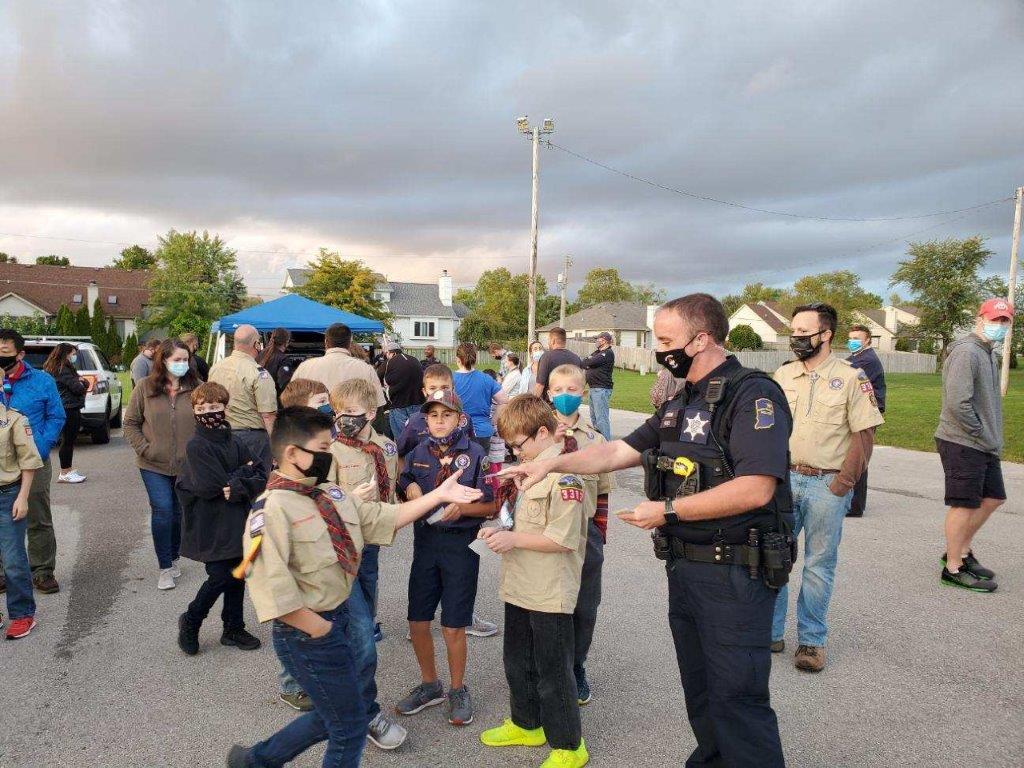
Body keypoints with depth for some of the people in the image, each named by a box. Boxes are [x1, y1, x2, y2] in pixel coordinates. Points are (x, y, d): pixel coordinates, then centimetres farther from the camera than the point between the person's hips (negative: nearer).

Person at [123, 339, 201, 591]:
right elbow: (131, 423, 3)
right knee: (162, 510, -8)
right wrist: (144, 449, -7)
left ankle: (173, 558, 33)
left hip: (188, 465, 1)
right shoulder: (145, 387, -2)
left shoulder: (195, 388, -1)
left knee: (180, 513, 12)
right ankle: (165, 568, 6)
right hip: (155, 465, -1)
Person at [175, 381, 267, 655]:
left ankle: (233, 629, 28)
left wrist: (237, 488, -19)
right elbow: (214, 486, -21)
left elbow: (261, 478, 0)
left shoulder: (234, 443, 5)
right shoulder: (196, 446, -12)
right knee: (220, 576, -4)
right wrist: (245, 470, -9)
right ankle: (190, 621, 22)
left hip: (236, 524, 6)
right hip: (210, 527, -5)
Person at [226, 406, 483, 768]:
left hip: (338, 617, 9)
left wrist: (438, 495, 2)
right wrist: (318, 628, -18)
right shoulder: (272, 508, -21)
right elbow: (271, 589, -27)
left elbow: (382, 518, 6)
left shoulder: (331, 495, 5)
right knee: (350, 726, 8)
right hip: (307, 632, -8)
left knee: (331, 717, 24)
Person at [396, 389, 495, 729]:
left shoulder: (474, 454, -9)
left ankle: (458, 690, 28)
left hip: (461, 544, -4)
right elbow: (406, 487, 16)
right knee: (417, 621, 10)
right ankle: (429, 684, 34)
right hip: (425, 541, 4)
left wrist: (461, 508, -23)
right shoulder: (419, 453, 4)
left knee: (453, 626, 4)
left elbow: (492, 506, -8)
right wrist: (412, 492, -6)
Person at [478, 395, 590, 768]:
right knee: (517, 663, 23)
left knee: (553, 672, 7)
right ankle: (526, 724, 44)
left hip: (550, 595, -9)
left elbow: (563, 539, -25)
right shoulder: (531, 468, 8)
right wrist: (503, 529, 1)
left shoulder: (563, 475, -22)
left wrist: (514, 539, -20)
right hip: (520, 587, 9)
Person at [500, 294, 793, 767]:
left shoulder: (753, 395, -17)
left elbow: (755, 489, -26)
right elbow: (620, 451, 11)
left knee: (738, 697, 1)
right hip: (684, 567, 9)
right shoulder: (680, 404, 12)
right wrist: (551, 464, 3)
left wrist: (669, 511, -21)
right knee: (699, 689, 21)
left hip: (735, 573, -8)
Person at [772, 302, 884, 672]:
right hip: (785, 479, 4)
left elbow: (863, 438, -7)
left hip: (827, 485, -4)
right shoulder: (783, 375, 7)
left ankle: (812, 640, 21)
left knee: (819, 564, 6)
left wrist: (840, 488, -11)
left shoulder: (851, 377, -5)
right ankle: (770, 632, 22)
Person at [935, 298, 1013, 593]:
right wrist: (981, 433, -14)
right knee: (964, 505, -2)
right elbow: (957, 403, -24)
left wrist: (992, 437, 12)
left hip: (984, 446, 10)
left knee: (992, 498, 17)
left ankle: (961, 551, 30)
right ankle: (954, 569, 9)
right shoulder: (966, 351, -16)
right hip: (963, 444, -10)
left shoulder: (987, 353, 16)